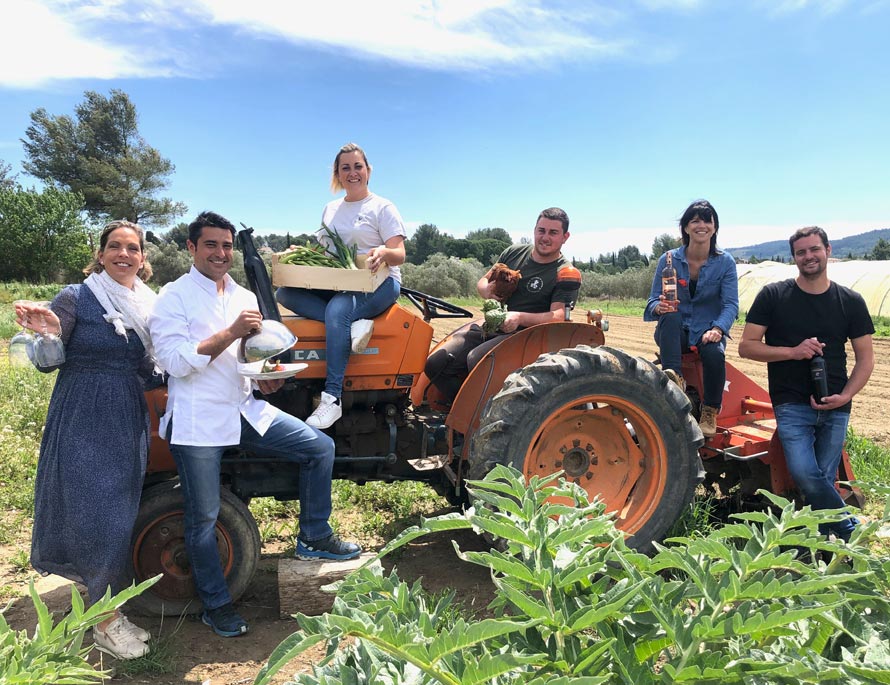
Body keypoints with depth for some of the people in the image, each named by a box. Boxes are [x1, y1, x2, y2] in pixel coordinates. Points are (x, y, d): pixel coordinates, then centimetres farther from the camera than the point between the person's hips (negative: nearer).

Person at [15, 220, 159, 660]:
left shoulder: (149, 305, 8)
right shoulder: (76, 298, -7)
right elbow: (47, 362, -9)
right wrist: (48, 333, -29)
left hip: (129, 425, 6)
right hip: (83, 424, -5)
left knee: (121, 517, 13)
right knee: (97, 515, -4)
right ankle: (106, 625, 8)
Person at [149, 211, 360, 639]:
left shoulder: (244, 297, 13)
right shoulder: (173, 297, -4)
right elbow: (176, 361, -16)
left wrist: (265, 378, 1)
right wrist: (231, 333, -22)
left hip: (246, 411, 6)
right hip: (199, 419, -5)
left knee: (320, 448, -2)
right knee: (204, 518, 3)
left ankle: (313, 538, 13)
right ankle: (216, 605, 21)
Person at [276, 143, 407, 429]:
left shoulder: (383, 208, 4)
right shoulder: (330, 209, 20)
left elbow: (400, 255, -5)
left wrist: (384, 252, -29)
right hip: (335, 284, 6)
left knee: (338, 310, -38)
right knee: (284, 292, -19)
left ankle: (332, 400, -36)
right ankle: (354, 324, -32)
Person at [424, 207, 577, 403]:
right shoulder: (514, 252, 11)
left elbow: (558, 316, -17)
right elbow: (483, 281, 19)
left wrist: (520, 317, -34)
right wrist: (487, 290, -7)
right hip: (490, 327, 6)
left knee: (476, 359, -35)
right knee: (435, 364, -12)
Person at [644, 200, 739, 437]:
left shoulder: (725, 262, 0)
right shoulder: (669, 260, -1)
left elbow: (731, 304, -7)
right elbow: (653, 302, -3)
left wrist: (717, 329, -27)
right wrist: (659, 307, -28)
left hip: (708, 331, 0)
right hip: (675, 331, 0)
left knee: (715, 353, -32)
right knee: (670, 316, -33)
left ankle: (710, 411, -10)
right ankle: (674, 376, -45)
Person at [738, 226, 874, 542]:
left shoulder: (851, 301, 6)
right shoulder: (773, 296, 0)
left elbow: (865, 358, 8)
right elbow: (746, 346, -2)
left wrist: (846, 395, -8)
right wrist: (793, 351, -16)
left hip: (835, 407, 2)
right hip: (792, 405, -2)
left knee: (824, 482, 4)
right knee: (805, 474, -19)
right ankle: (852, 532, 3)